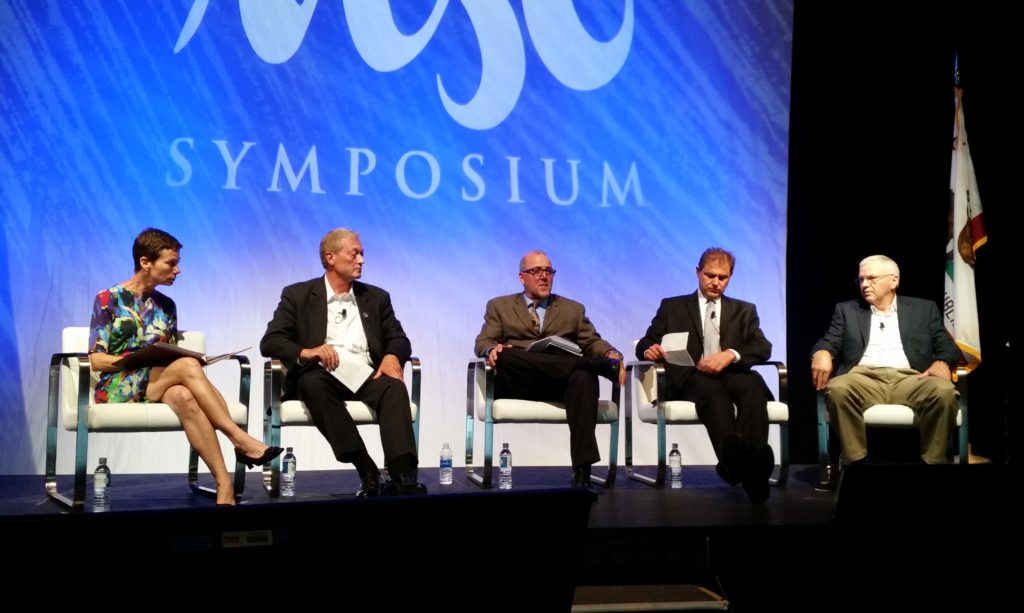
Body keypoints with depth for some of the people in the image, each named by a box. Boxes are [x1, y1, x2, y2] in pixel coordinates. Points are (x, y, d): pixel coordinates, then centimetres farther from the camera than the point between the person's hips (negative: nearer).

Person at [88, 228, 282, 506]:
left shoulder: (166, 306, 16)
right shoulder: (108, 300, 2)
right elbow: (95, 360, -4)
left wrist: (188, 359, -7)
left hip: (157, 384, 4)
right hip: (117, 387, -4)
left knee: (183, 396, -38)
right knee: (187, 367, -34)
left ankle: (224, 483, -48)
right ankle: (240, 439, -38)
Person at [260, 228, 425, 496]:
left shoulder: (376, 297, 19)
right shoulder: (298, 295, 9)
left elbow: (398, 339, 14)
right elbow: (270, 342, 1)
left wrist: (392, 356, -12)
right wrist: (305, 352, -20)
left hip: (365, 375, 2)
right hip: (321, 377, -2)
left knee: (395, 387, -31)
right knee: (313, 383, -37)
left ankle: (402, 476, -46)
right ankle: (367, 472, -39)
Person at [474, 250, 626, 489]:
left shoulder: (573, 309, 26)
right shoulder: (499, 306, 22)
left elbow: (592, 342, 15)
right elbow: (483, 342, 9)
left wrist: (611, 354, -9)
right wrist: (492, 349, -17)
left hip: (561, 382, 1)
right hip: (518, 382, -1)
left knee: (584, 377, -36)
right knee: (504, 356, -36)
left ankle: (582, 471, -43)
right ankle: (601, 364, -36)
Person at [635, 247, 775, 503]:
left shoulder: (744, 310, 23)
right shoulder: (672, 307, 21)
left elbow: (763, 348, 8)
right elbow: (645, 344, 14)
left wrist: (730, 354, -14)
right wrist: (649, 349, -13)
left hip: (731, 374, 2)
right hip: (691, 377, -2)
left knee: (753, 384, -36)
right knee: (713, 390, -39)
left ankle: (751, 459, -59)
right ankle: (735, 459, -67)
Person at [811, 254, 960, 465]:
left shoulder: (923, 309, 22)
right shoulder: (847, 310, 23)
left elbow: (946, 345, 15)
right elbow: (830, 341, 10)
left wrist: (942, 362, -10)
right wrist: (821, 352, -16)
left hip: (909, 379, 0)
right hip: (863, 378, 0)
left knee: (944, 391, -33)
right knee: (838, 389, -36)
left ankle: (932, 460, -19)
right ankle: (856, 459, -25)